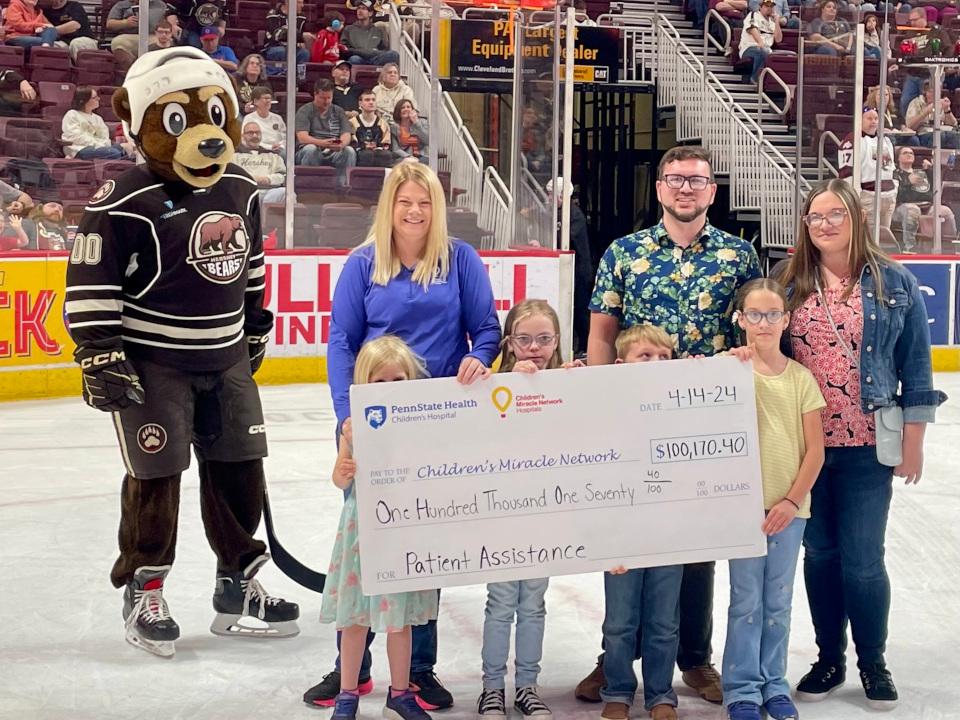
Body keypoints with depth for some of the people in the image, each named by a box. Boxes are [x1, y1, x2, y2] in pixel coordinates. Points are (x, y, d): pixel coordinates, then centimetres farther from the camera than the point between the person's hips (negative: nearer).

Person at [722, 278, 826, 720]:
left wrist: (793, 501, -7)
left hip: (789, 507, 2)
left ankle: (773, 684, 23)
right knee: (746, 601, 3)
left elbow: (815, 449, 1)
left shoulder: (801, 378, 2)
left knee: (778, 601, 11)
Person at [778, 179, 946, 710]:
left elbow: (915, 367, 1)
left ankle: (873, 662, 20)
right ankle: (829, 658, 26)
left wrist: (913, 441, -1)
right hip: (805, 444, 2)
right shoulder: (790, 285, 3)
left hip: (867, 446, -2)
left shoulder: (894, 282, -2)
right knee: (819, 554, 11)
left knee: (862, 560, 1)